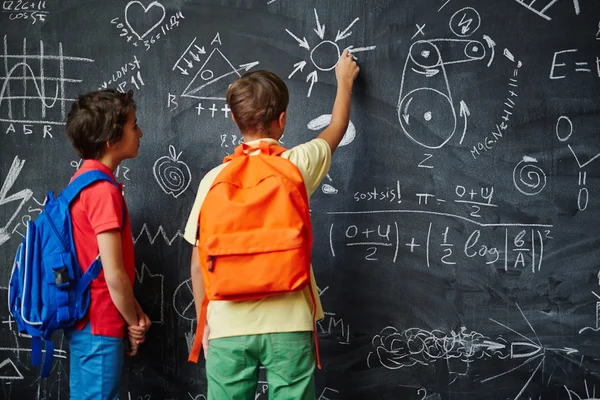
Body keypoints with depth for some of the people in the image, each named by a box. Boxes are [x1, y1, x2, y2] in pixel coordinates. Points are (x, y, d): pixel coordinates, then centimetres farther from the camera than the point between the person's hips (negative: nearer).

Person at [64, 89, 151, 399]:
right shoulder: (104, 190, -19)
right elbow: (114, 274, -20)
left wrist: (134, 312, 10)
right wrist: (134, 323, -6)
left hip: (82, 319, 9)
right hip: (100, 326, -9)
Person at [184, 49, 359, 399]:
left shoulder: (214, 179, -2)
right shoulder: (297, 164, -2)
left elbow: (199, 263, 2)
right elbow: (337, 130, 20)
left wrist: (204, 322, 14)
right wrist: (345, 82, 37)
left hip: (229, 327, 1)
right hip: (289, 323, -1)